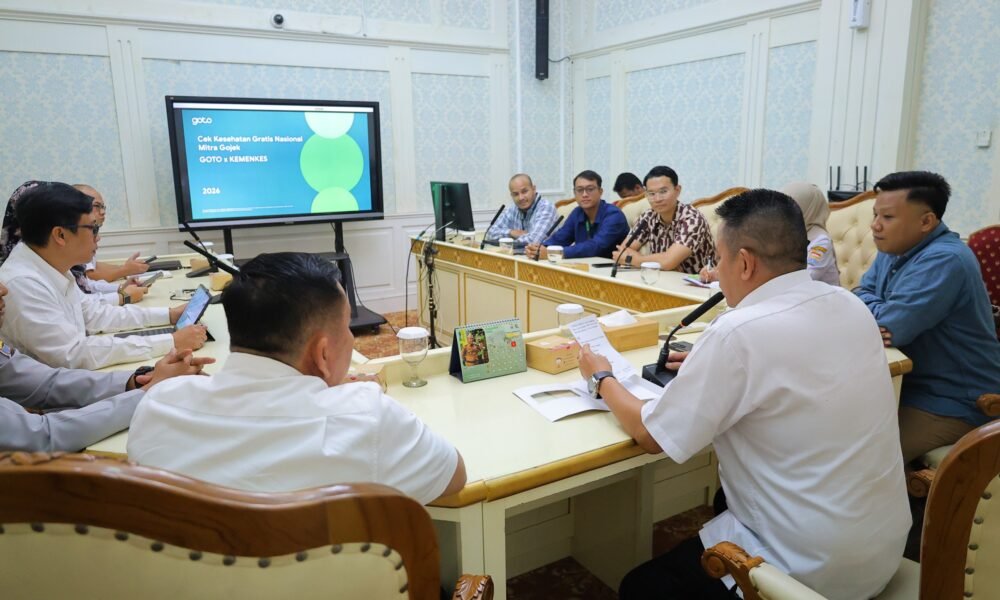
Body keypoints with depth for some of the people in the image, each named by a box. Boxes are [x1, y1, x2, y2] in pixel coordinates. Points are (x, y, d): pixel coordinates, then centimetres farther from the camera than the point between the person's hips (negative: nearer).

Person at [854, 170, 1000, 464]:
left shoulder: (943, 260, -25)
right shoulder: (895, 249, 6)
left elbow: (892, 326, -31)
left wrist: (871, 311, -9)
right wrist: (881, 311, -16)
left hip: (953, 403, -9)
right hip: (908, 382, 9)